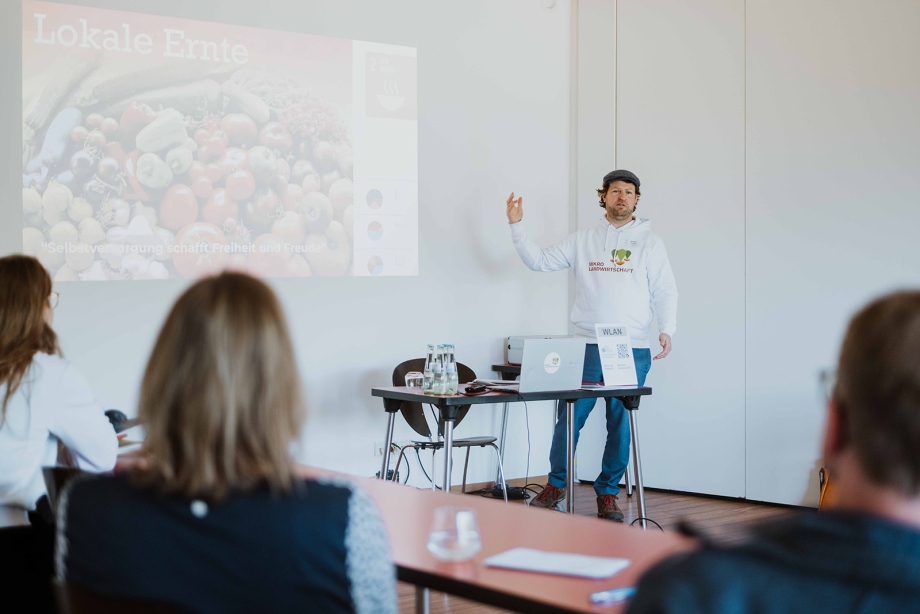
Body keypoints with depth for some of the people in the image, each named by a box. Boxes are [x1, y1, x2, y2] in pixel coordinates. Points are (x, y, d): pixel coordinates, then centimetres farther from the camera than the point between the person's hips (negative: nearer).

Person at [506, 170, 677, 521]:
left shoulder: (649, 243, 7)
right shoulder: (582, 241, 11)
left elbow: (665, 292, 4)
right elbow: (539, 261, 11)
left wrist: (666, 330, -10)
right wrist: (516, 226, 1)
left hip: (631, 352, 0)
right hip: (586, 347, 1)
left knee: (621, 424, 3)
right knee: (569, 419, -1)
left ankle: (607, 493, 15)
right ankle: (555, 486, 15)